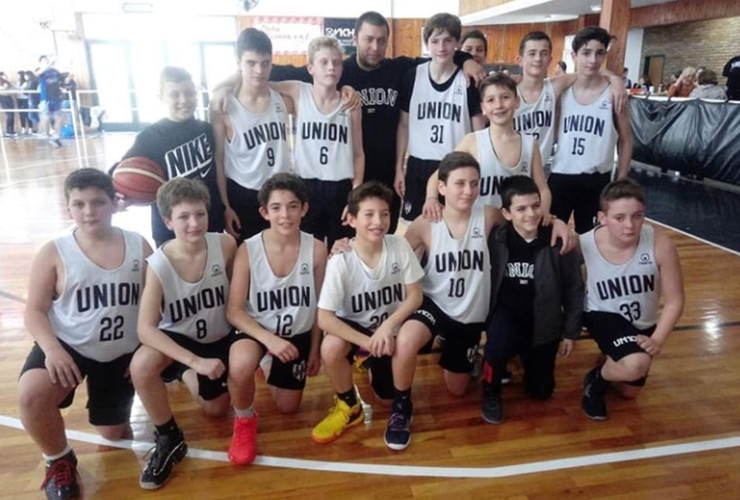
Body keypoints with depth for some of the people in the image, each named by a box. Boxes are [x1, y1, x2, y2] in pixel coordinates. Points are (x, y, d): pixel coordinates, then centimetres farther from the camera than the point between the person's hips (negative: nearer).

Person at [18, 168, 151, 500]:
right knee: (31, 394, -34)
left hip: (122, 353, 2)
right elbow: (35, 311, -8)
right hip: (69, 346, -1)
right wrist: (51, 348, -27)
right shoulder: (54, 253, -10)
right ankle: (59, 460, -2)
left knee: (114, 435, 9)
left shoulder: (139, 246, -6)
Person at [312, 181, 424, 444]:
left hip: (390, 328, 2)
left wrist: (387, 326, -25)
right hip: (355, 327, -2)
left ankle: (373, 365, 41)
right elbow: (324, 317, -25)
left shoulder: (400, 246, -19)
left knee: (389, 393, 5)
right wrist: (367, 342, -31)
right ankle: (349, 406, -5)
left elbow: (415, 296, -11)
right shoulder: (341, 261, -26)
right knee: (330, 348, -34)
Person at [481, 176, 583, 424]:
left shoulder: (558, 240, -15)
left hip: (544, 321, 2)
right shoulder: (496, 239, -15)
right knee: (499, 341, -36)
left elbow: (574, 288, -4)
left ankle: (526, 355, 42)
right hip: (507, 314, -1)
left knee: (541, 390, 10)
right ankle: (491, 392, -4)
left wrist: (570, 332, 1)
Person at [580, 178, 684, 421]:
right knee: (635, 366, -33)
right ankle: (595, 380, 1)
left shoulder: (661, 244, -25)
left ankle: (614, 358, 52)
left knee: (629, 392, 19)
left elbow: (674, 301, -15)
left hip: (642, 325, 3)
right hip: (604, 316, -3)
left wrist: (657, 341, -23)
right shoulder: (585, 244, -27)